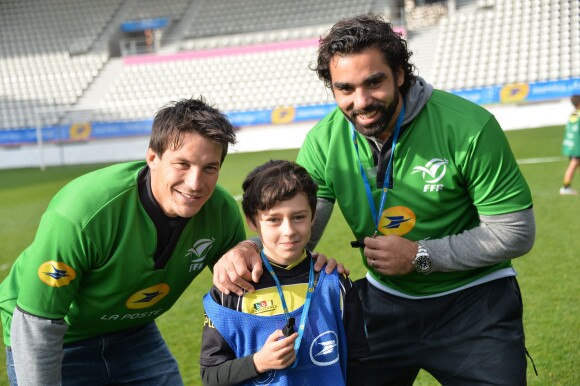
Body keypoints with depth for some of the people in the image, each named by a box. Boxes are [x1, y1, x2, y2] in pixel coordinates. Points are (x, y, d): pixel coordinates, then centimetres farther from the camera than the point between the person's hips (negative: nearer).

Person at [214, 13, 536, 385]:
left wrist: (419, 256, -23)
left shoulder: (468, 127, -22)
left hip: (472, 299, -3)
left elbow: (516, 232, -18)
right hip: (384, 301, 3)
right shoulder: (324, 141, -11)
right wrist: (249, 249, -31)